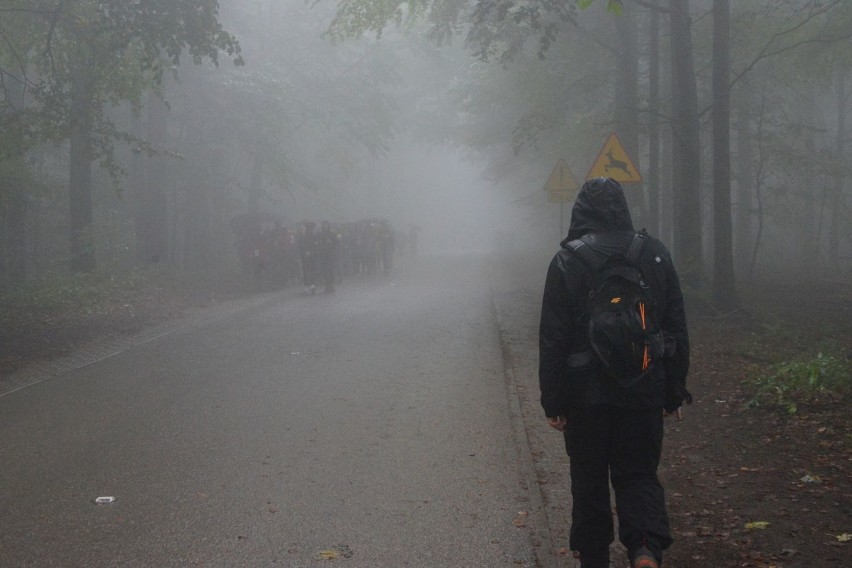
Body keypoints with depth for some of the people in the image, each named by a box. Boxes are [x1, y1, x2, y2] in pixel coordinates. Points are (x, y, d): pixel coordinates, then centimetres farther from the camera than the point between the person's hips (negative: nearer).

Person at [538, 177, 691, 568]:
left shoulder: (567, 261, -9)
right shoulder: (655, 254, 1)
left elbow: (552, 339, -9)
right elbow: (677, 329, 5)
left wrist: (553, 402, -3)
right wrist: (675, 391, 12)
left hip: (587, 392, -2)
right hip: (643, 390, 2)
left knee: (589, 478, 13)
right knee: (638, 473, 10)